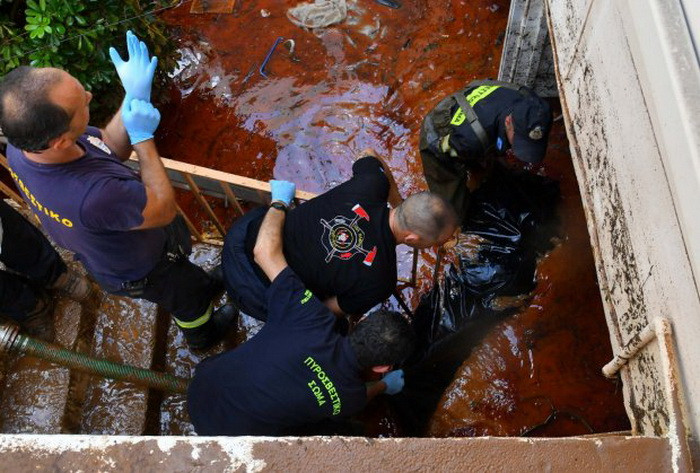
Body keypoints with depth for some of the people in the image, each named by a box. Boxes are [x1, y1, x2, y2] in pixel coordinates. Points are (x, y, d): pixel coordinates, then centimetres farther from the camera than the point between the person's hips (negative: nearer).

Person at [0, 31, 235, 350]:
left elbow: (109, 147, -12)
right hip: (141, 272, -5)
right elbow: (165, 209, -32)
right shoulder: (93, 196, -51)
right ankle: (203, 335, 60)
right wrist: (143, 138, -27)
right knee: (188, 298, 28)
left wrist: (134, 96, -25)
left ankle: (203, 287, 67)